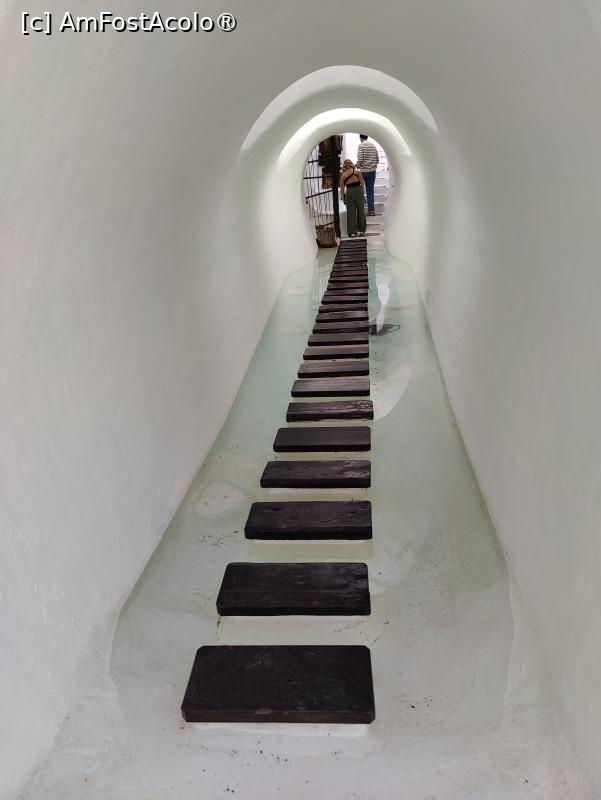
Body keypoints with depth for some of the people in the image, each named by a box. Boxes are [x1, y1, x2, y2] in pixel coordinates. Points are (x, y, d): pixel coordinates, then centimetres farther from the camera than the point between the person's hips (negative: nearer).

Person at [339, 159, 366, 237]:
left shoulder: (343, 175, 8)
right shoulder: (357, 172, 6)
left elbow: (342, 189, 9)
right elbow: (362, 183, 1)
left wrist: (343, 199, 20)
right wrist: (362, 193, 12)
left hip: (349, 193, 0)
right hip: (358, 191, 0)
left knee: (351, 212, 9)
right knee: (360, 211, 12)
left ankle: (352, 232, 9)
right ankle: (361, 230, 18)